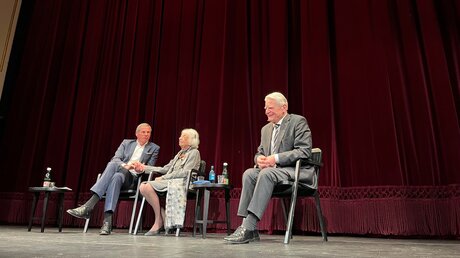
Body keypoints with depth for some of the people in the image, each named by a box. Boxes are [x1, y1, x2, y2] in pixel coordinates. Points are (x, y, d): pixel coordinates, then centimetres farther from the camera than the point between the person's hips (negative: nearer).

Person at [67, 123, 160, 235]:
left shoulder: (154, 148, 14)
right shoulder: (126, 143, 20)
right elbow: (115, 159, 6)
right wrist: (125, 166, -15)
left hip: (132, 177, -2)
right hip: (118, 171, 2)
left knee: (117, 177, -37)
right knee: (113, 164, -35)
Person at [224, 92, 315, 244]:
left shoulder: (298, 121, -3)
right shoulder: (266, 129, 19)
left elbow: (304, 151, -14)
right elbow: (259, 152, 20)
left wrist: (275, 158, -22)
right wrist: (259, 159, -7)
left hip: (297, 170, -6)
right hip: (271, 169, 7)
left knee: (266, 173, -33)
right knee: (249, 173, -21)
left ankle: (248, 227, -34)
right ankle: (251, 230, -25)